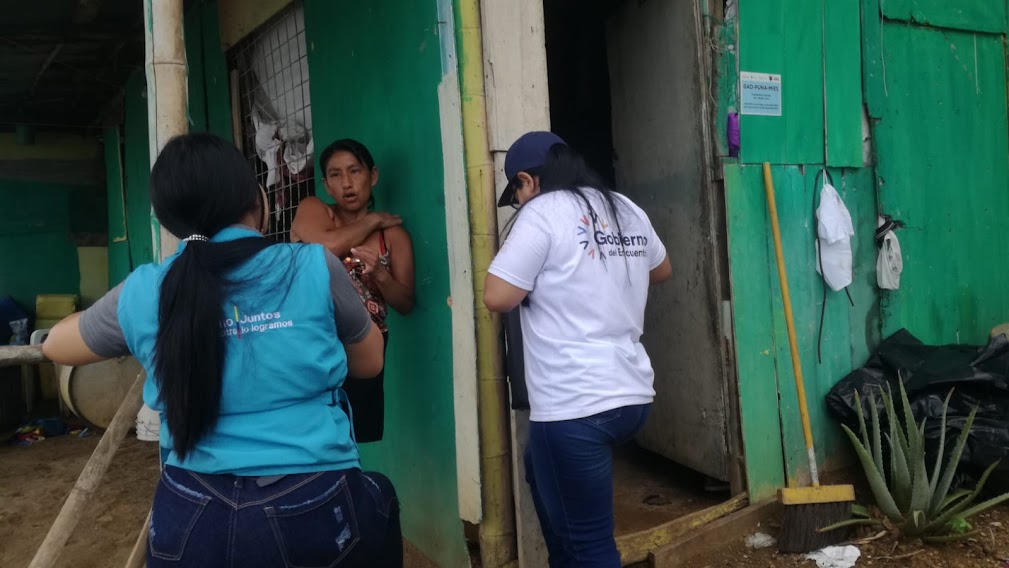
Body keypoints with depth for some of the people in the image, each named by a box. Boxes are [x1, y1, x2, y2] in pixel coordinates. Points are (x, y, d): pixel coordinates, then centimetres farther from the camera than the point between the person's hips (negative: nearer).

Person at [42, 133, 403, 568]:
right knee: (378, 499, 27)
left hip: (192, 523, 2)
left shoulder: (142, 293, -3)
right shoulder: (315, 267, -9)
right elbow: (369, 362, 8)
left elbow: (56, 345, 18)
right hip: (318, 513, -2)